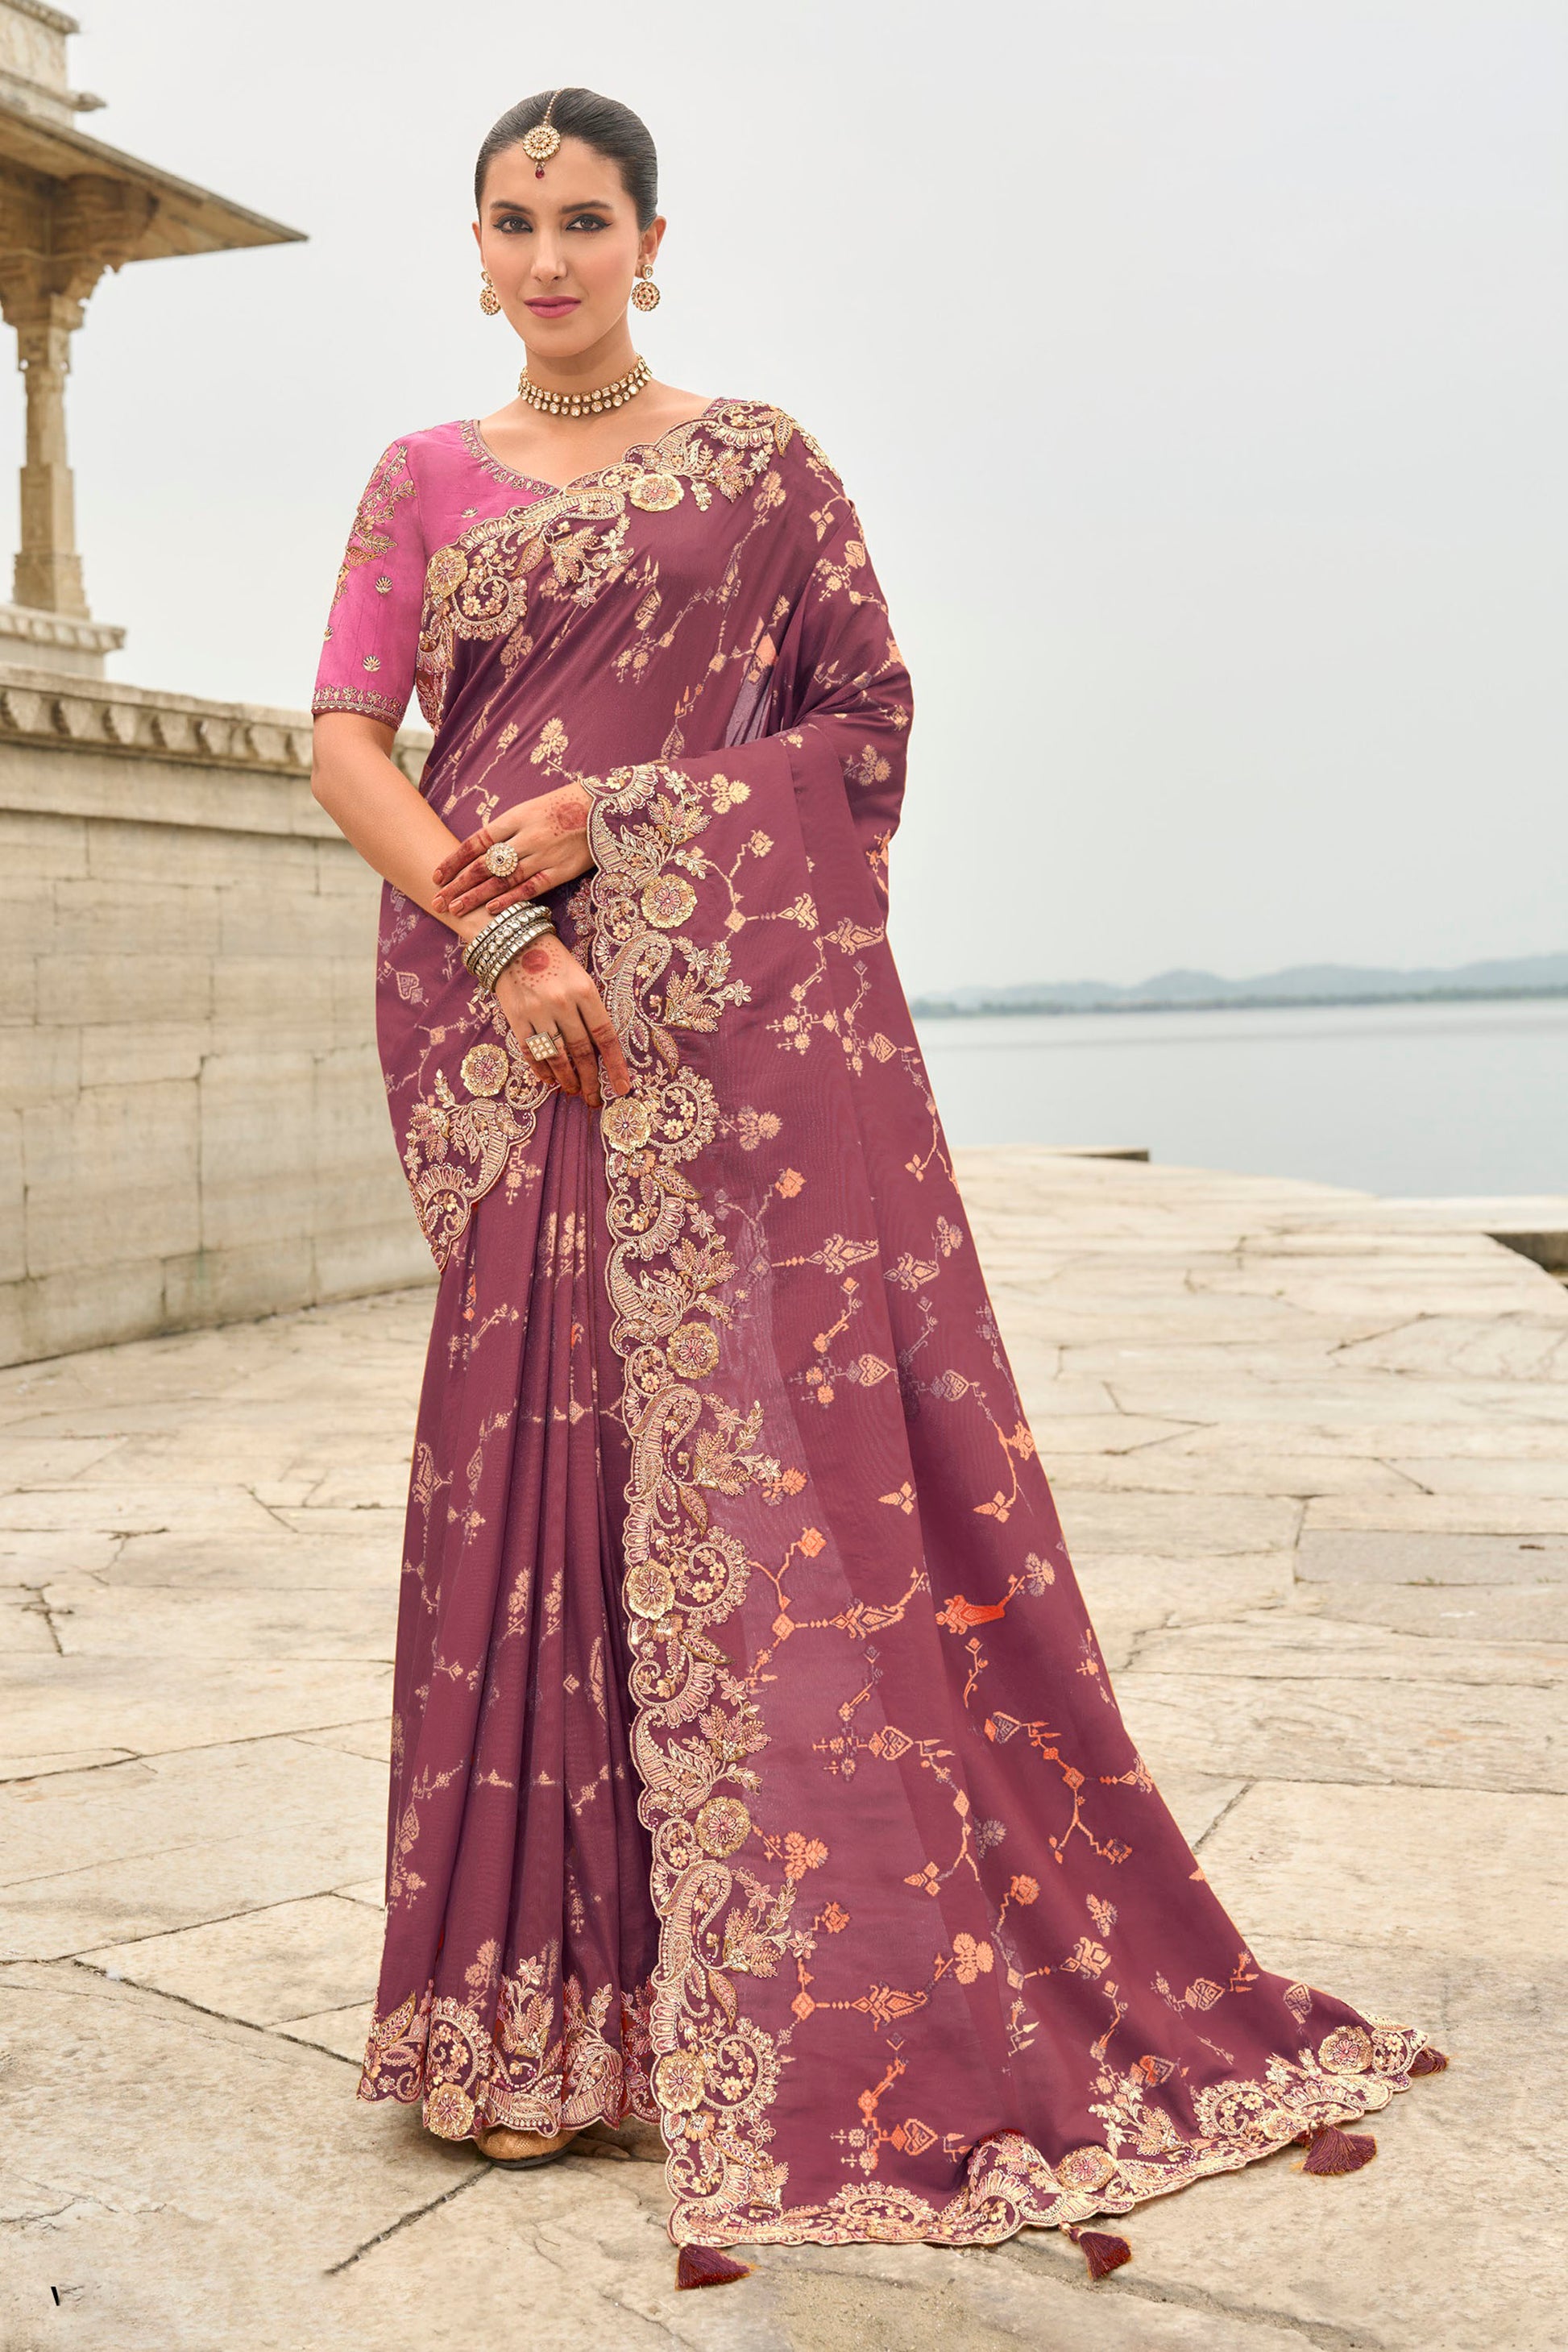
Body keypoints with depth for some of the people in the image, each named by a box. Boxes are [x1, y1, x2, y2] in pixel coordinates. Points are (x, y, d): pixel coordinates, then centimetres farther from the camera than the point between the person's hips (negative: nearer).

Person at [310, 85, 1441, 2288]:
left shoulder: (763, 461, 10)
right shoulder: (424, 479, 15)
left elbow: (872, 719, 3)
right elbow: (345, 737, 5)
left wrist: (610, 813, -9)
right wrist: (499, 932, -11)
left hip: (740, 1005, -1)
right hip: (499, 996, 2)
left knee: (792, 1416, -8)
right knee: (533, 1429, -3)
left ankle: (868, 1986, 2)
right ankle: (544, 2006, 6)